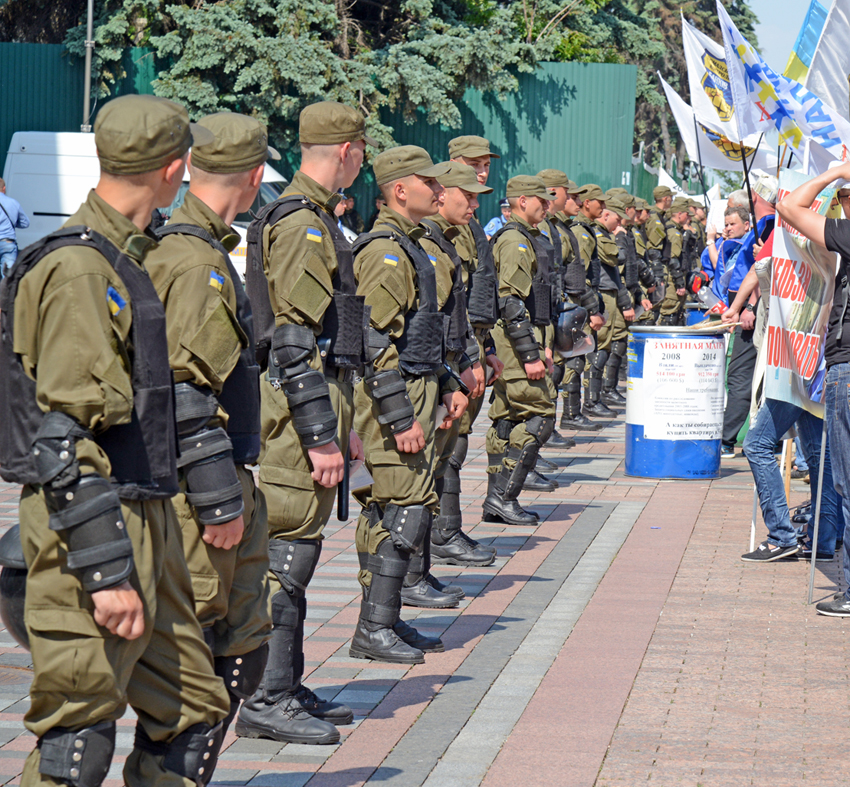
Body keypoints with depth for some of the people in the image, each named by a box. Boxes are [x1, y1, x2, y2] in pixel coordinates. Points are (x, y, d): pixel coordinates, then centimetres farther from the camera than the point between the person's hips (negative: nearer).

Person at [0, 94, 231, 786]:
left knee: (195, 710, 13)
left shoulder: (123, 257, 15)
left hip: (145, 518, 10)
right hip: (96, 527, -10)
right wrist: (107, 571, -25)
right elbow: (68, 438, -23)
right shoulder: (79, 269, -17)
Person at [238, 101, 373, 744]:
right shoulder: (302, 224, -15)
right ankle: (267, 701, -5)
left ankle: (287, 688, 20)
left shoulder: (313, 219, 18)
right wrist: (321, 435, -23)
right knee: (289, 551, -8)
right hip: (302, 405, -10)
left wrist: (343, 424, 25)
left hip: (315, 404, 10)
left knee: (294, 550, 13)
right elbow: (293, 340, -21)